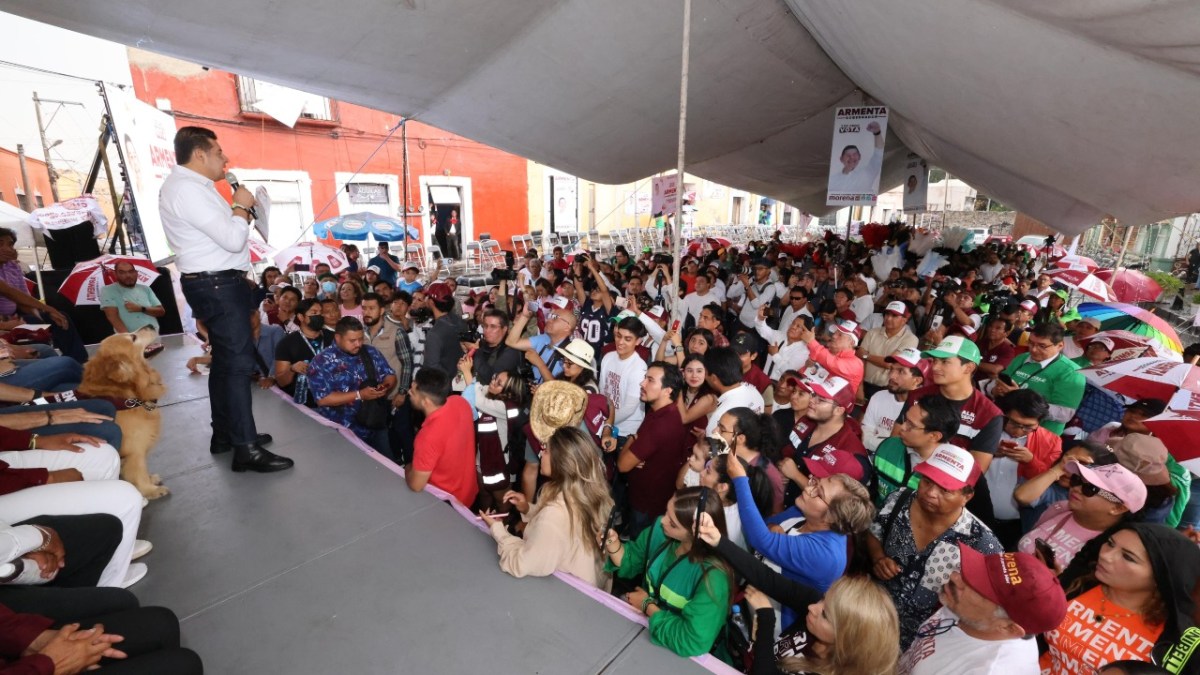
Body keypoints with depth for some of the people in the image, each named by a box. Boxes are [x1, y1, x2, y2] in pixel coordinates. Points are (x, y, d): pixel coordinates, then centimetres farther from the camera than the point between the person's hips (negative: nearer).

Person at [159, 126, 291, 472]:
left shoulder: (192, 186, 18)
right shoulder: (186, 188, -15)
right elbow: (232, 239, -22)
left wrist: (240, 210, 9)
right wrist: (241, 206, -6)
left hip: (220, 284, 11)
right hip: (217, 286, -11)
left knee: (225, 361, 15)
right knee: (238, 362, -12)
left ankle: (225, 433, 26)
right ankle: (246, 449, -10)